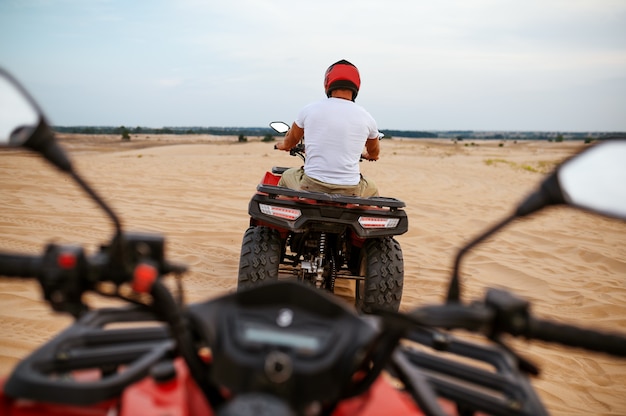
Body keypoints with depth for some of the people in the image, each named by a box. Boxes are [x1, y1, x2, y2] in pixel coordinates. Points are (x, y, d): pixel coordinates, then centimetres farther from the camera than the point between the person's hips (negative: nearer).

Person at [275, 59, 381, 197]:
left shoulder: (309, 109, 0)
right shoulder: (366, 118, 2)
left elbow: (291, 141, 20)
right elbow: (374, 152, 23)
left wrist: (284, 145, 45)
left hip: (311, 186, 0)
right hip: (349, 192, 1)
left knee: (287, 176, 31)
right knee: (372, 189, 33)